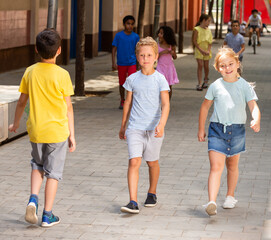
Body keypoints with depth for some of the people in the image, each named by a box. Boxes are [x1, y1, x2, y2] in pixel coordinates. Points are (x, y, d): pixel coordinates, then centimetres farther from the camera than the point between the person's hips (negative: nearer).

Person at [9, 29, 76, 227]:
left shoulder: (30, 72, -2)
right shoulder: (62, 75, -11)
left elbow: (22, 102, 6)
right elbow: (68, 107, -7)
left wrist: (15, 123, 22)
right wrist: (72, 134, 1)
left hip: (36, 130, 3)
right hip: (57, 130, -3)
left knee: (38, 164, 24)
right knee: (53, 172, 7)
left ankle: (33, 198, 2)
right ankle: (47, 215, 9)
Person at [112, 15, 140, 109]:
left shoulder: (135, 36, -1)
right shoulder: (118, 35, -5)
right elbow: (114, 49, -2)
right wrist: (113, 63, -8)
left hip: (132, 63, 0)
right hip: (121, 63, 0)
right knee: (122, 83, 12)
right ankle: (122, 101, 28)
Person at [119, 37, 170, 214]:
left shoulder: (160, 79, -4)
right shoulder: (132, 79, 3)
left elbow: (165, 104, -11)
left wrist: (161, 125, -26)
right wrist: (123, 126, 20)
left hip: (154, 128, -1)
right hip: (135, 128, 1)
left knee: (152, 162, 13)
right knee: (134, 162, -12)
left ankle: (152, 193, 37)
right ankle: (133, 202, -15)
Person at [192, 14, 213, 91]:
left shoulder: (208, 30, 7)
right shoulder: (197, 29, -8)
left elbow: (210, 42, 8)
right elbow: (194, 41, -10)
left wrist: (208, 50, -6)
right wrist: (201, 50, -15)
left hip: (206, 51, 4)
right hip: (199, 50, -4)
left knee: (206, 66, 6)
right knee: (200, 65, -13)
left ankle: (206, 80, 33)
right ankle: (199, 84, -12)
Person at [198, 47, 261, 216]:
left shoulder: (245, 86, -3)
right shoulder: (216, 86, -1)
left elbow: (254, 106, -11)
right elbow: (205, 107, 11)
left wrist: (256, 120, -32)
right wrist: (201, 129, 12)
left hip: (237, 130, 1)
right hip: (217, 129, -1)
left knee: (232, 166, 18)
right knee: (216, 167, -13)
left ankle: (231, 196, 39)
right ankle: (212, 202, -23)